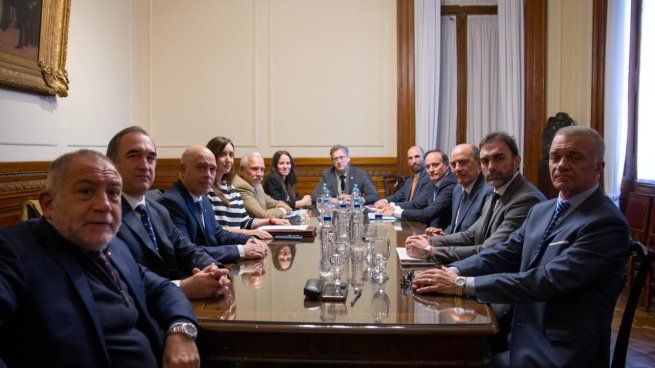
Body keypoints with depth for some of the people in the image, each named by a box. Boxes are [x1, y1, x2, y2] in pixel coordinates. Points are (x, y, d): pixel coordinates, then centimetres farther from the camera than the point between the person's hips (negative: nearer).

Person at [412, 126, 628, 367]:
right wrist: (453, 272, -13)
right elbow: (505, 253, 6)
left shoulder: (607, 223, -16)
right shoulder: (541, 211, 11)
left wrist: (464, 284, -25)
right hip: (520, 338, 7)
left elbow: (548, 280, -24)